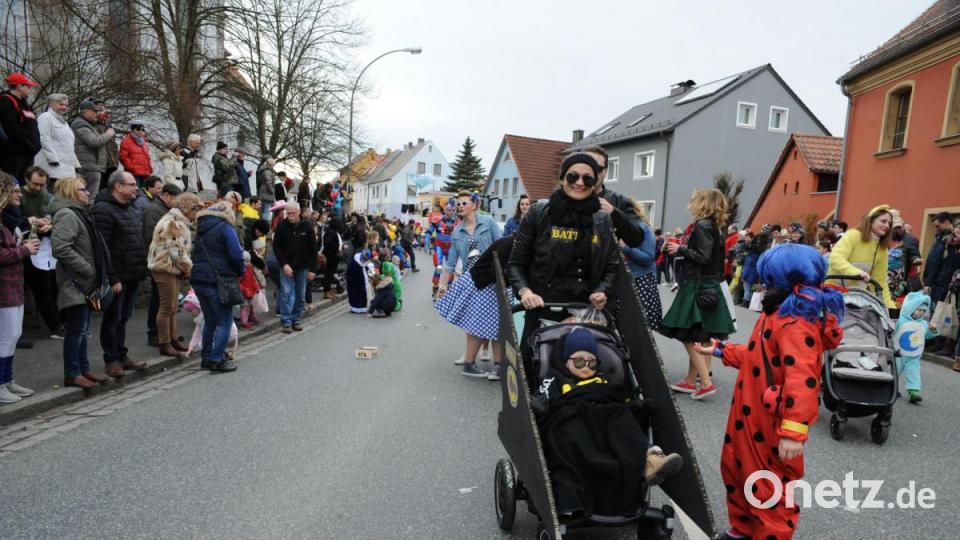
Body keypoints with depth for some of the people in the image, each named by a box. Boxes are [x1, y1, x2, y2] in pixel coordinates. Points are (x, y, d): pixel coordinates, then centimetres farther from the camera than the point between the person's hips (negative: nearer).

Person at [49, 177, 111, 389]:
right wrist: (87, 270, -20)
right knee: (76, 329, -3)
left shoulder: (79, 213, 18)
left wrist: (97, 277, 13)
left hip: (85, 283, 10)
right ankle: (72, 374, 7)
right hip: (75, 284, -10)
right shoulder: (67, 215, -15)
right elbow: (60, 248, -27)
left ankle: (83, 368, 25)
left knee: (82, 329, 16)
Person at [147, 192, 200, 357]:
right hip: (165, 269, -11)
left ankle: (173, 340, 25)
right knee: (167, 307, -4)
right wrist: (188, 267, -11)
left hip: (171, 269, 11)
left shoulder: (177, 221, 17)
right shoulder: (174, 223, -18)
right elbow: (177, 251, -23)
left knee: (172, 307, 16)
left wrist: (186, 266, 6)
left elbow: (183, 248, 18)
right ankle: (164, 344, 3)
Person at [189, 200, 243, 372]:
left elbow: (194, 254, 20)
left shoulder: (201, 228, 17)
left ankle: (206, 358, 24)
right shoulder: (225, 227, -7)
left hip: (198, 279, 8)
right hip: (218, 280, -8)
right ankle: (217, 360, -1)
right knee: (225, 322, 0)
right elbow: (236, 254, -14)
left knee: (210, 321, 19)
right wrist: (240, 271, 2)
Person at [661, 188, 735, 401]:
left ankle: (706, 383, -5)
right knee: (697, 337, 13)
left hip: (698, 287, -10)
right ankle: (691, 381, 20)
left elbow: (703, 257, -21)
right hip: (707, 285, 10)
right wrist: (683, 247, 11)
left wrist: (680, 250, -10)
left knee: (689, 336, -5)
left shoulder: (702, 225, -14)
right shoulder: (712, 225, 15)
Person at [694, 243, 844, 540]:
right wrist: (720, 350, 23)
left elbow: (802, 381, -35)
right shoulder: (779, 314, 8)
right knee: (735, 470, 25)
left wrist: (794, 431, -39)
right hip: (750, 417, 11)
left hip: (771, 426, -11)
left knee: (770, 492, 8)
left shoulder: (797, 324, -26)